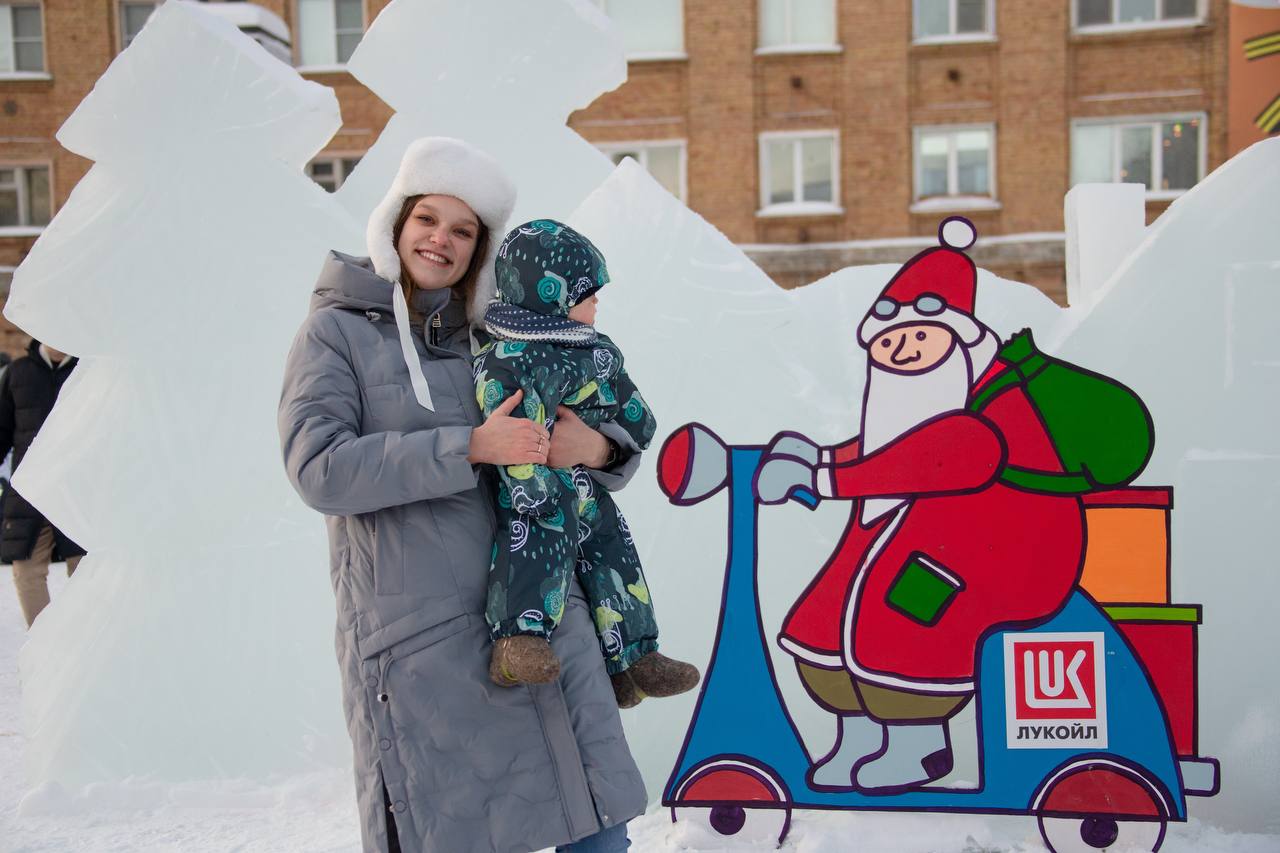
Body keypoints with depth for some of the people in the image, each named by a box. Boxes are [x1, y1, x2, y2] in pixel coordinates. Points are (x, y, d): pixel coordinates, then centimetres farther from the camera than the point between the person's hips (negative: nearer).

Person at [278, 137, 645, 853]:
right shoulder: (339, 330, 3)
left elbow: (612, 430, 21)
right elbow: (319, 467, -12)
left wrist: (597, 447, -4)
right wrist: (469, 447, -16)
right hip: (417, 628, -4)